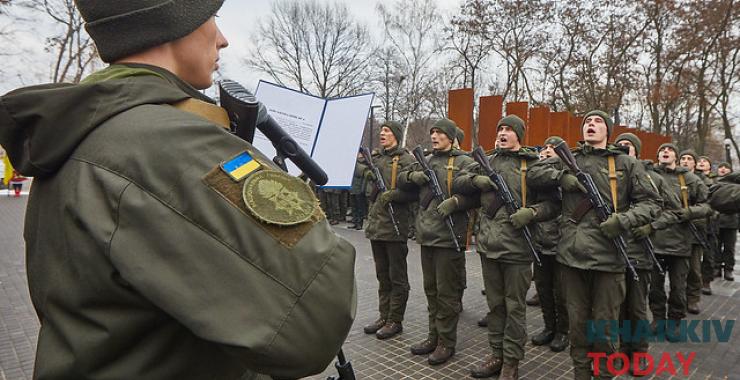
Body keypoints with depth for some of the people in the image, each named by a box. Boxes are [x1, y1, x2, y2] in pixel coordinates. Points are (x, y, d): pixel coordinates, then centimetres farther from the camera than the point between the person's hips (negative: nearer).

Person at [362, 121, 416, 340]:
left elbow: (414, 191, -14)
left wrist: (392, 195, -22)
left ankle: (395, 321, 14)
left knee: (397, 277, 4)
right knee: (382, 276, 16)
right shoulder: (375, 159, 15)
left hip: (395, 226, -7)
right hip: (376, 224, 7)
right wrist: (369, 178, 1)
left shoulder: (406, 160, -6)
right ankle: (383, 316, 27)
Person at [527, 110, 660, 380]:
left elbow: (650, 202, 5)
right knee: (577, 322, 12)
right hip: (572, 252, 2)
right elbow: (533, 173, 7)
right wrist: (562, 176, -9)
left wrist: (624, 220, -13)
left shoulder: (626, 163, 6)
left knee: (604, 325, 7)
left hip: (609, 254, -2)